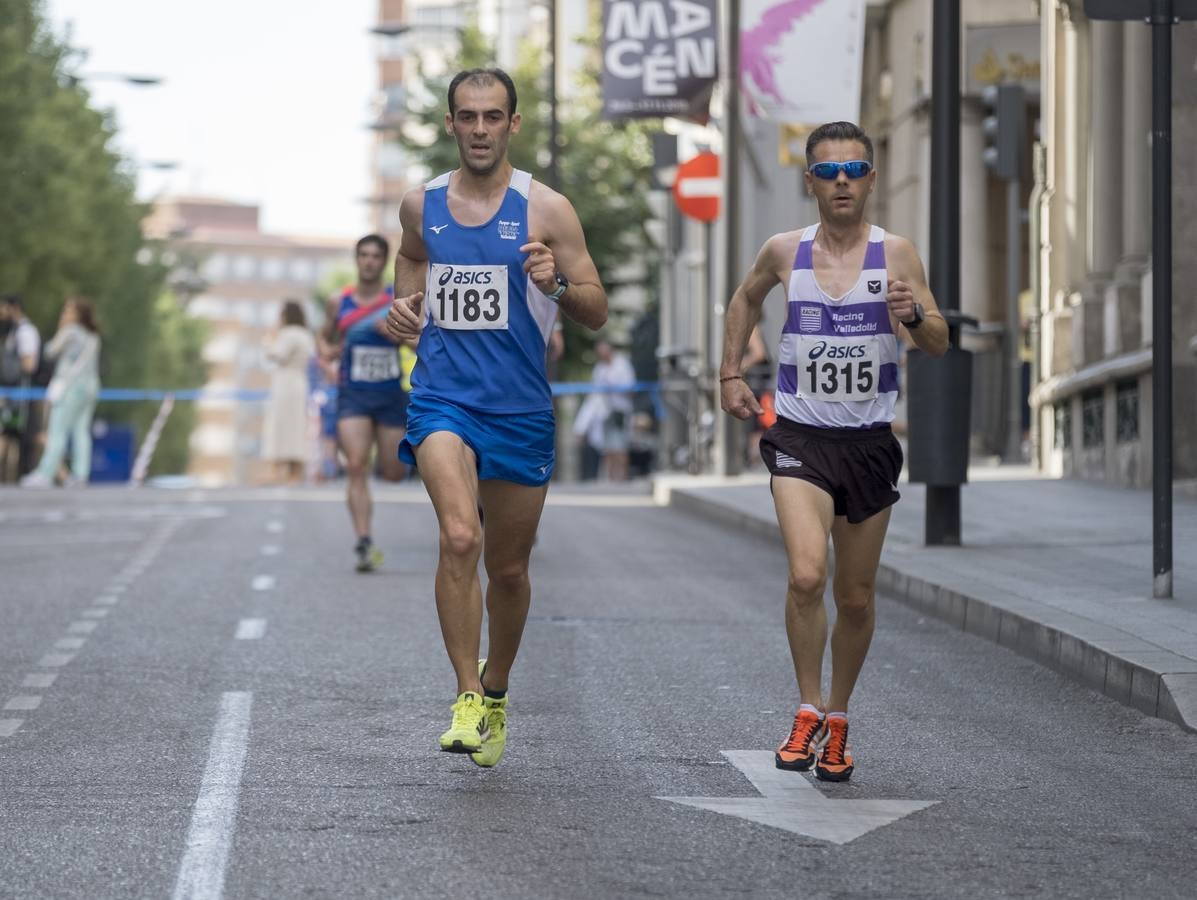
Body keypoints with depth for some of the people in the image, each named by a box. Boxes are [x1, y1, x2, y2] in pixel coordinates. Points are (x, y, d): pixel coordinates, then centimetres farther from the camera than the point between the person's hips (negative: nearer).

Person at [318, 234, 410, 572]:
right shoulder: (340, 303, 5)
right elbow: (326, 337, 20)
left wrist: (394, 332, -22)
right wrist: (327, 349, -1)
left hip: (392, 394, 0)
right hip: (353, 395, 0)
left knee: (393, 473, 8)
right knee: (356, 467, -16)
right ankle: (363, 543, -20)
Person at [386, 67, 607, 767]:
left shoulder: (546, 209, -2)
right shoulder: (421, 206, 6)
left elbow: (598, 313, -1)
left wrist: (556, 282, -22)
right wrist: (401, 311, 3)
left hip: (521, 409, 0)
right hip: (443, 398, 0)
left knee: (509, 569, 11)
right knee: (460, 538, -23)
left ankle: (495, 689, 35)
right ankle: (467, 699, -16)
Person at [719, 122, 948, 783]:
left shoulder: (895, 254, -3)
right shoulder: (784, 252, 1)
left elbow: (939, 345, -4)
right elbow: (745, 300, 22)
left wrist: (915, 314, -25)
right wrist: (730, 374, 16)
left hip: (869, 442, 1)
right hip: (800, 437, -1)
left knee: (856, 597, 9)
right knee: (806, 577, -21)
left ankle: (837, 723, 27)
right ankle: (808, 712, -7)